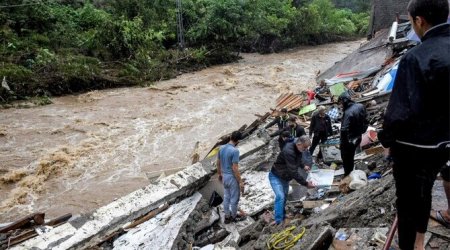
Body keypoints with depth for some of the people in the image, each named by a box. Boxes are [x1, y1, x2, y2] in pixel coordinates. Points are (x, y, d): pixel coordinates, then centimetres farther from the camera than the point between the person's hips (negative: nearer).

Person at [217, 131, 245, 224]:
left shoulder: (221, 148, -2)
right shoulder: (235, 151, -24)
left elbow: (218, 163, 9)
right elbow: (235, 168, -24)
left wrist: (219, 174, 24)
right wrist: (240, 182, -17)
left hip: (224, 176, 7)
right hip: (232, 177, -7)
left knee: (226, 197, 18)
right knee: (234, 198, 12)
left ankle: (227, 217, 29)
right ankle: (234, 216, 28)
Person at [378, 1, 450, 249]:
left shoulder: (417, 57, -25)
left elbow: (401, 110, -24)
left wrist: (386, 138, -9)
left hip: (414, 147, -7)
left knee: (407, 199, 10)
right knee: (423, 192, 26)